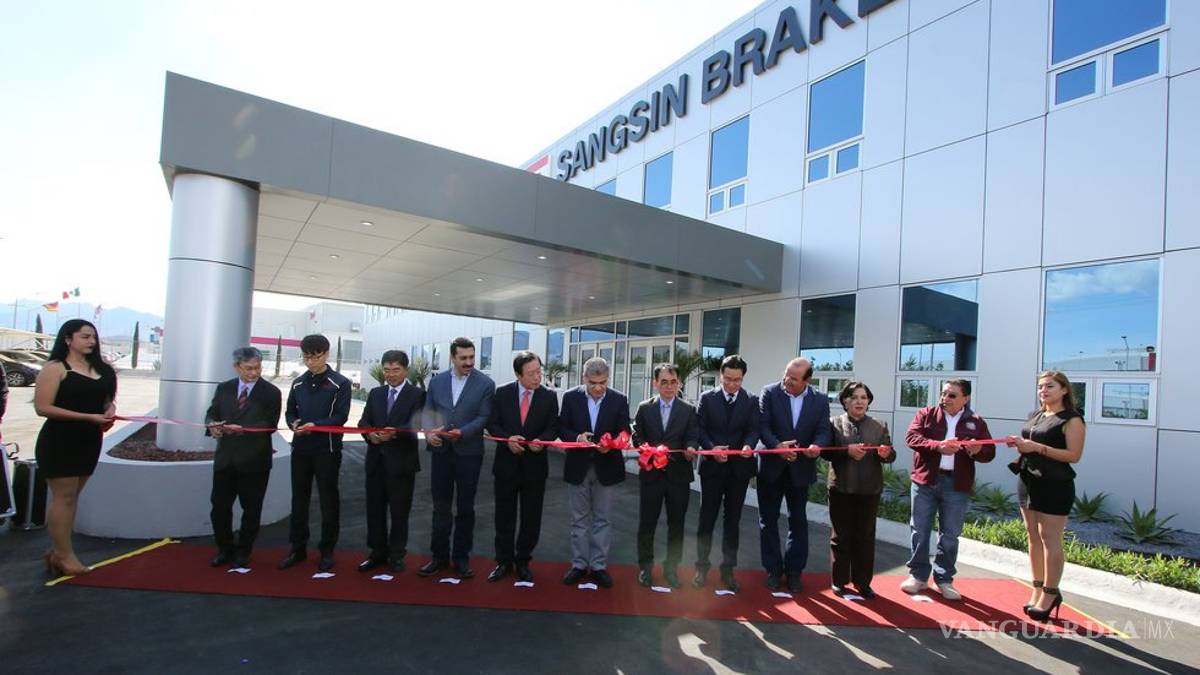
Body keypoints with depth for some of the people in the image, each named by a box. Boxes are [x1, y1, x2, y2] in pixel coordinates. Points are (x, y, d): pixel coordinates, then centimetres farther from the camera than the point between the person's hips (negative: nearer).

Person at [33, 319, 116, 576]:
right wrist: (89, 417, -21)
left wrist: (110, 411, -1)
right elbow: (42, 407, -15)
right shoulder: (55, 368, -8)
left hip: (89, 441, 6)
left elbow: (106, 399, 23)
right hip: (60, 441, -6)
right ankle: (64, 555, 9)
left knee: (72, 497, 12)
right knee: (64, 497, -1)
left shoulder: (100, 369, 11)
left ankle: (57, 551, 22)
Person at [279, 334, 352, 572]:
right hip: (300, 448, 5)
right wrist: (294, 423, -9)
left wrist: (316, 425, -24)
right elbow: (290, 411, 13)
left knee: (328, 500, 4)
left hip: (327, 450, -5)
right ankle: (298, 548, 25)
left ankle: (327, 550, 15)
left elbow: (341, 416, -10)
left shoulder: (340, 383, -5)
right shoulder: (298, 383, 11)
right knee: (299, 499, 12)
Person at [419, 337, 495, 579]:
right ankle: (440, 556, 23)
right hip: (441, 451, 3)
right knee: (440, 506, 10)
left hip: (469, 452, -2)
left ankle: (461, 557, 21)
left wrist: (461, 433, -22)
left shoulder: (485, 384, -4)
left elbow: (484, 417, -8)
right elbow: (428, 410, 6)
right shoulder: (437, 381, 7)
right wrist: (429, 431, -13)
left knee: (465, 507, 9)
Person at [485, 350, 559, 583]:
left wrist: (542, 440, -20)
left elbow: (553, 428, 0)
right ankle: (504, 561, 27)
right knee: (504, 515, 11)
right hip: (506, 463, 0)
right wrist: (507, 439, -18)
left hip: (535, 465, 0)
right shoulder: (502, 393, -2)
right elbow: (492, 424, 0)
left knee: (531, 518, 9)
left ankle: (523, 562, 27)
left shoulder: (549, 396, -3)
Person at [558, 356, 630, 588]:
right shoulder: (570, 397, -3)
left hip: (606, 467, 0)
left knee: (602, 519, 8)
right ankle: (579, 564, 23)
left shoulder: (619, 400, -4)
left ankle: (599, 566, 20)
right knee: (579, 519, 11)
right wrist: (577, 437, -19)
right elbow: (562, 428, 1)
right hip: (578, 467, 1)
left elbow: (624, 432, -3)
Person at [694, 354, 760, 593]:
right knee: (707, 518, 5)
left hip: (739, 468, 1)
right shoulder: (707, 398, 2)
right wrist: (711, 448, -20)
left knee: (733, 520, 10)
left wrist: (748, 445, -27)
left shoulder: (752, 400, 4)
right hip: (712, 466, -1)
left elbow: (753, 429, -5)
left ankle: (728, 569, 21)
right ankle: (702, 567, 18)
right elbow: (700, 428, -3)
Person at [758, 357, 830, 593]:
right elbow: (762, 425, -13)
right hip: (772, 467, -1)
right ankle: (773, 570, 22)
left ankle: (794, 571, 24)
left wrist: (817, 446, -29)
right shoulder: (770, 393, -7)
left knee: (798, 521, 11)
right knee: (768, 520, 8)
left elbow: (824, 430, -7)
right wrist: (776, 445, -30)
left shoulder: (820, 400, -1)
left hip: (800, 469, 1)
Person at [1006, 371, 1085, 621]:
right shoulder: (1034, 416, 16)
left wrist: (1038, 448, -22)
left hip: (1055, 486, -7)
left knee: (1050, 539, -5)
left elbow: (1074, 455, -14)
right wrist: (1019, 445, 4)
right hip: (1028, 481, 7)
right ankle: (1037, 591, 18)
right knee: (1033, 537, 10)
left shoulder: (1072, 419, -6)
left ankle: (1050, 594, 4)